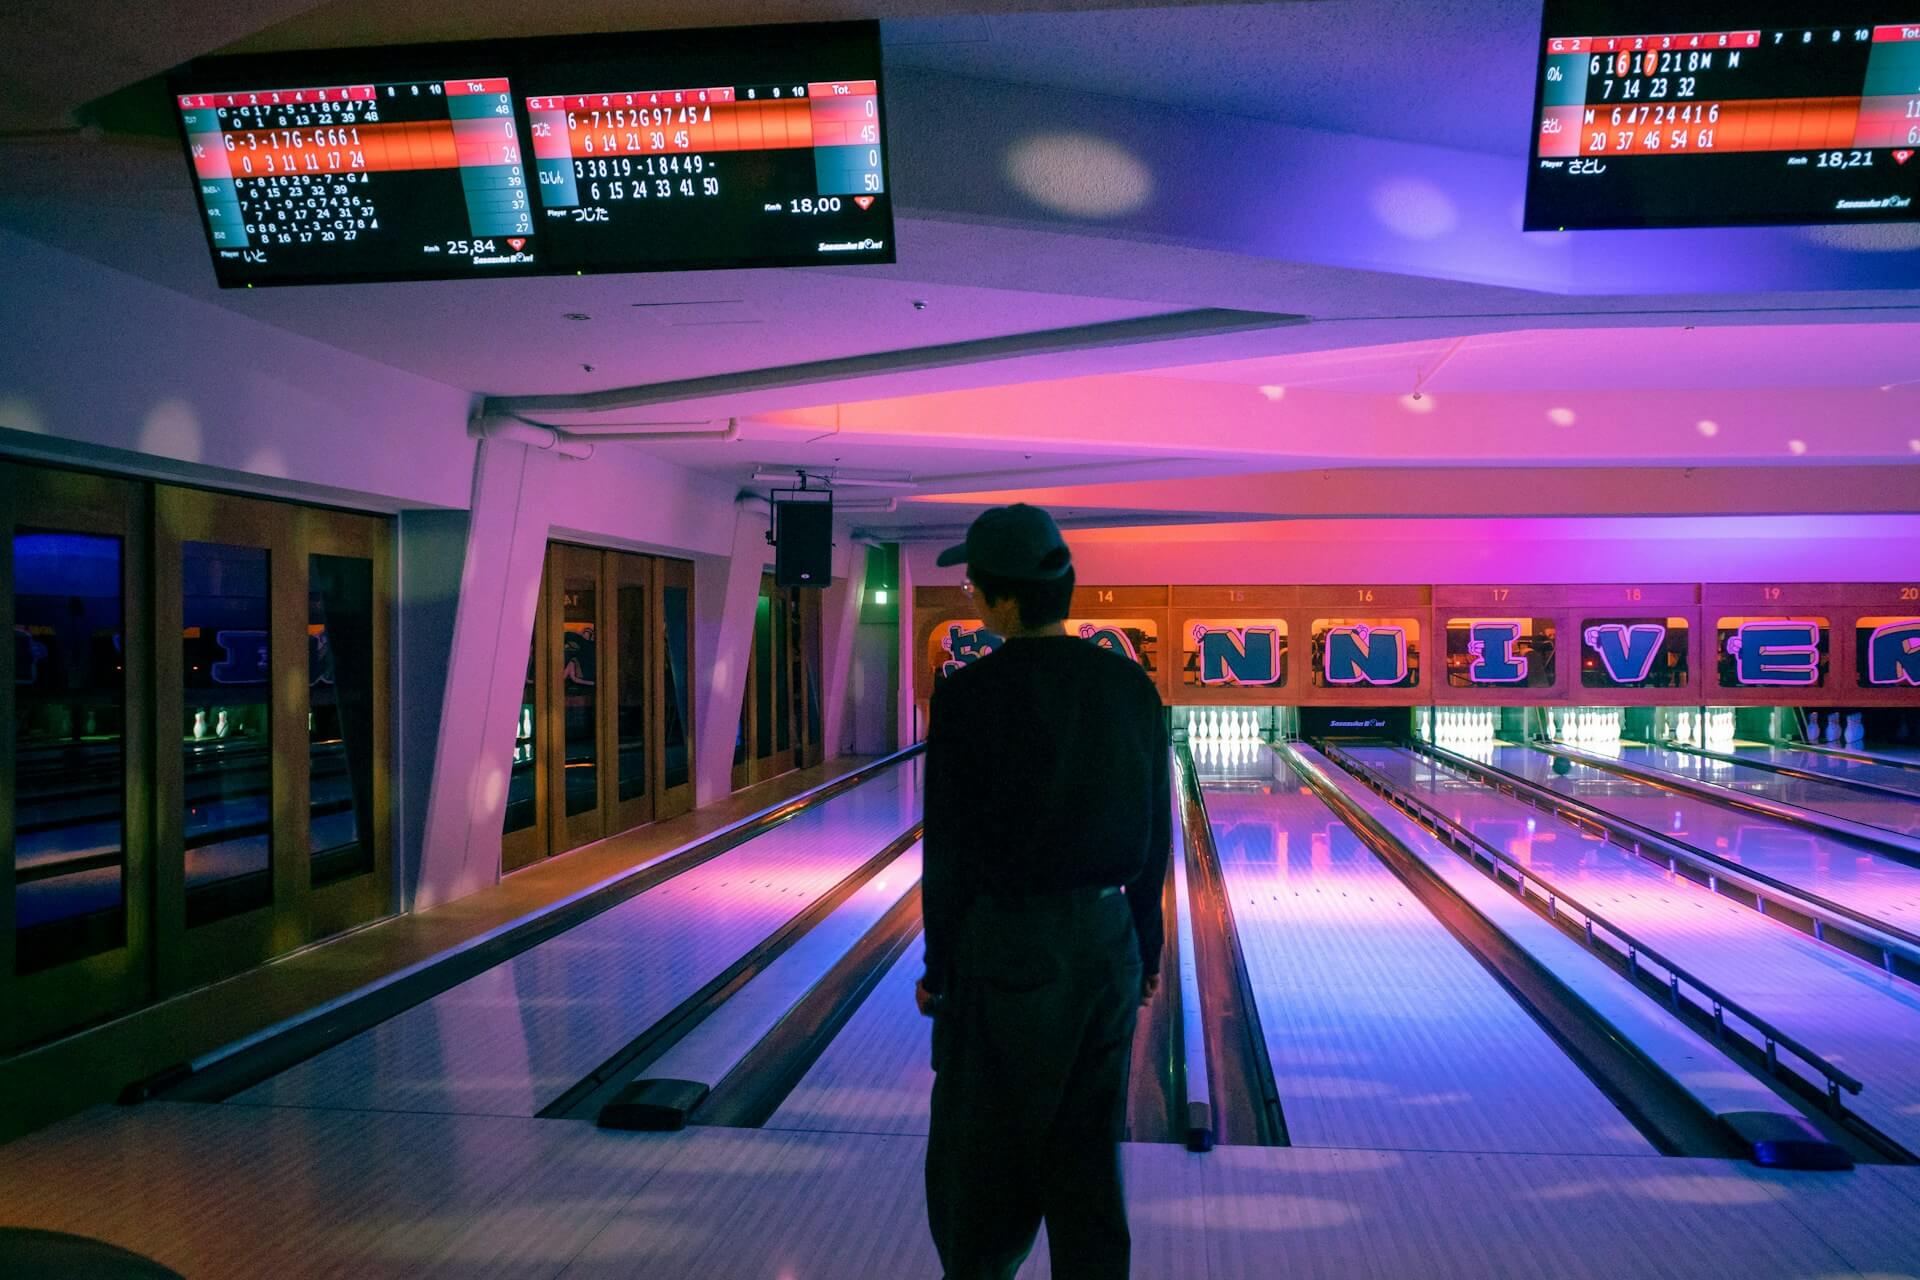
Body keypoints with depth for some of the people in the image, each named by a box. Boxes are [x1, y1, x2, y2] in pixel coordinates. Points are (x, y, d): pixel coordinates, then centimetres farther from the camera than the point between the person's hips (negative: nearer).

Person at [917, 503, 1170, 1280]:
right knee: (1088, 1156, 14)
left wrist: (939, 967, 0)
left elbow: (951, 848, -11)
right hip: (1105, 939, 5)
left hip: (1004, 945, -4)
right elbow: (1155, 833, 5)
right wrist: (1148, 947, 16)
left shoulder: (970, 697, -14)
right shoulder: (1130, 688, 0)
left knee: (978, 1152, 12)